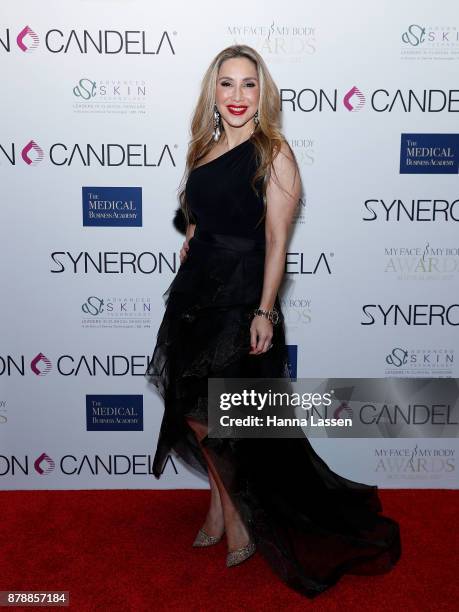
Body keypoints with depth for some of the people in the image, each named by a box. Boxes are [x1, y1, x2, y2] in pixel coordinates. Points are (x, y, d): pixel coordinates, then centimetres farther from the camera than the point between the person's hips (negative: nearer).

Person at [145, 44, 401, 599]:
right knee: (194, 412, 12)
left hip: (240, 298, -7)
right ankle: (222, 506, 33)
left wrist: (264, 311, -18)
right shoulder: (204, 148, 12)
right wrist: (190, 245, 7)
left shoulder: (273, 151, -9)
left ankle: (239, 517, 25)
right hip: (195, 292, 7)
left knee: (214, 417, 0)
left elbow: (277, 239, -13)